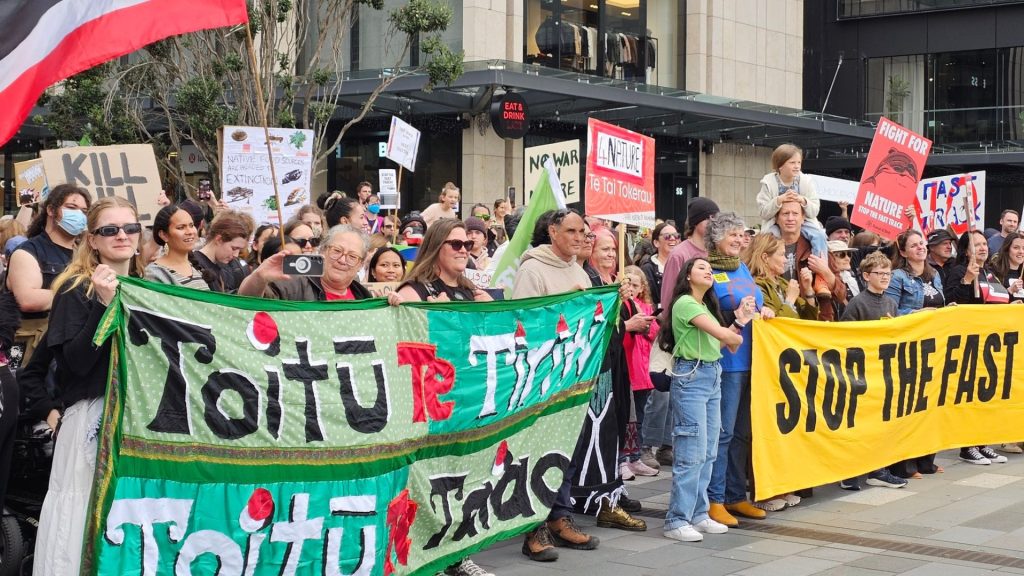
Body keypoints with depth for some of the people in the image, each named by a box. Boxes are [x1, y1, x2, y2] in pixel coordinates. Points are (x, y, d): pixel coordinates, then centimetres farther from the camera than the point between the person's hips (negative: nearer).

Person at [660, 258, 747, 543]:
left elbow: (728, 343, 13)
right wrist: (737, 334, 5)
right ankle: (677, 521, -7)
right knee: (692, 452, -10)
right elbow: (723, 335, -15)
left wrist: (739, 322, 3)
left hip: (713, 378, 9)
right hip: (691, 377, -9)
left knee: (708, 452, 9)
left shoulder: (706, 306, 19)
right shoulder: (685, 303, -9)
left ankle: (698, 514, 15)